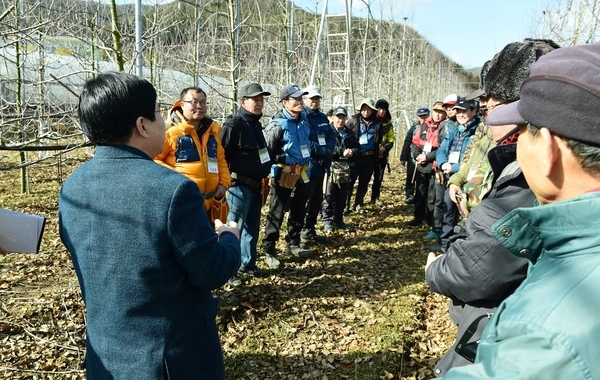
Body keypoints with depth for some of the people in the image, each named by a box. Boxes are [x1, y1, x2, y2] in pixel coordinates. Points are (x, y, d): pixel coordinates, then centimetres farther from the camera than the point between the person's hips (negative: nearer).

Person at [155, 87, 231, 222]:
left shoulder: (212, 131, 12)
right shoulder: (170, 131, -10)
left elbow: (220, 160, 20)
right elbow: (154, 159, -11)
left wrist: (224, 183, 6)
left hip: (206, 203, 7)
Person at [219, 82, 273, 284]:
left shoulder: (255, 123, 14)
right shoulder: (233, 124, -14)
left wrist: (264, 173, 17)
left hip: (255, 185, 9)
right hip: (239, 185, -9)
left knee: (252, 227, 16)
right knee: (234, 229, -2)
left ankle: (248, 264, 29)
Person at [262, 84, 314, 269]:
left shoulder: (304, 120, 5)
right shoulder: (278, 124, -18)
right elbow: (266, 152, -19)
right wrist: (285, 160, -13)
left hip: (302, 175, 8)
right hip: (283, 176, -7)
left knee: (299, 212, 18)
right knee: (276, 215, 0)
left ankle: (293, 243, 34)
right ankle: (269, 250, 11)